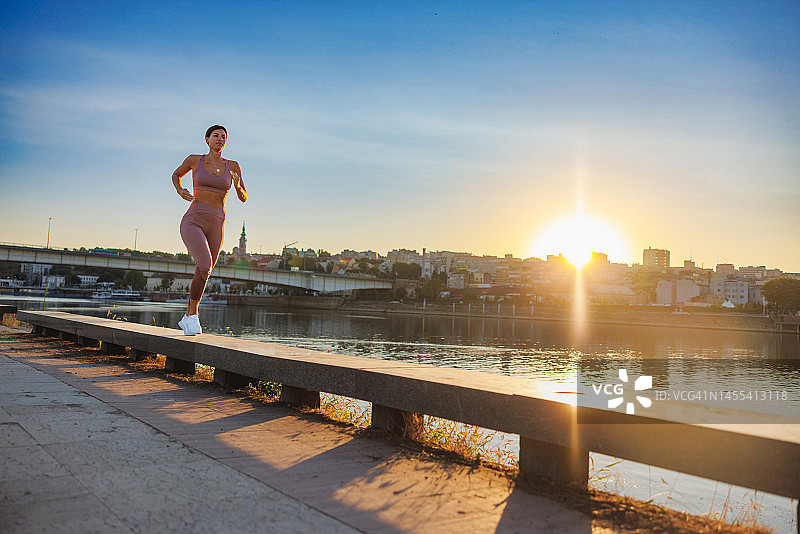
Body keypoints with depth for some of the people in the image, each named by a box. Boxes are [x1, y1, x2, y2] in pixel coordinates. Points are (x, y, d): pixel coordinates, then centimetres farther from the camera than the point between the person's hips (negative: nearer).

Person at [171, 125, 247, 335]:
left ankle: (187, 318, 30)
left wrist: (237, 185, -11)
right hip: (192, 221, -3)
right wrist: (180, 190, 3)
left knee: (203, 274, 11)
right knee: (205, 266, -26)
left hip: (216, 227, 3)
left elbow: (243, 198, 11)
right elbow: (176, 174, 25)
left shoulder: (233, 166, 9)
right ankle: (193, 315, -10)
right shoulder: (194, 160, 6)